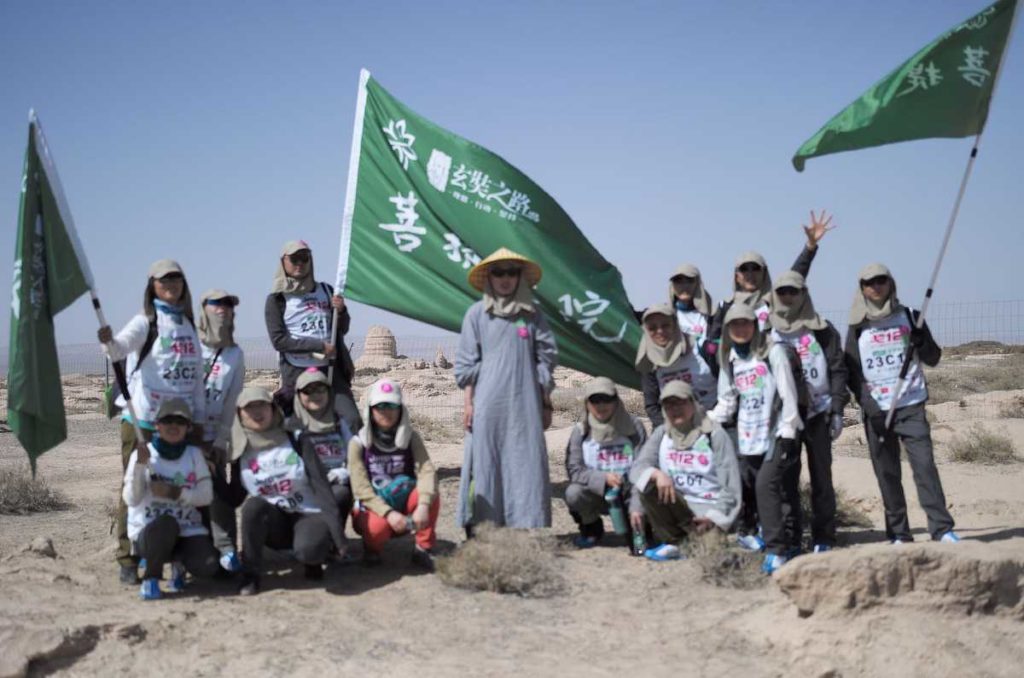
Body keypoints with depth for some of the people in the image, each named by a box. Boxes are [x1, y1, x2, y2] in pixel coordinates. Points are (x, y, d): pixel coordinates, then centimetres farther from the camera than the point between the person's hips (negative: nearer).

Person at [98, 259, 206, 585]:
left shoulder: (188, 325, 13)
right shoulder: (145, 321, -4)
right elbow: (120, 347, -25)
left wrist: (199, 419, 11)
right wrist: (109, 342, -48)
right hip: (143, 420, -6)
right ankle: (127, 559, 2)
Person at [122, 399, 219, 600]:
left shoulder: (194, 454, 3)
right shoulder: (142, 454, -5)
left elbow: (206, 495, -2)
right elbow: (131, 499, -14)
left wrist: (175, 493, -16)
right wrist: (140, 465, -26)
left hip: (188, 529, 3)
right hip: (147, 531, -2)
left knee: (207, 566, -24)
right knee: (166, 523, -38)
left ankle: (178, 562, 15)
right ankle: (151, 579, -10)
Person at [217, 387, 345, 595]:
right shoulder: (241, 451, 1)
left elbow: (321, 486, -9)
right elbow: (234, 499, 3)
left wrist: (336, 533, -14)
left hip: (309, 516, -2)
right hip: (274, 523, 3)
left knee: (307, 550, -34)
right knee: (253, 505, -30)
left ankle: (312, 559, 4)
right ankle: (250, 575, -14)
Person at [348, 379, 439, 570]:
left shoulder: (411, 438, -3)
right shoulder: (358, 443, -9)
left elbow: (427, 470, -19)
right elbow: (361, 489, -16)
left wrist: (423, 505, -37)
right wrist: (388, 513, -32)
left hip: (403, 505, 2)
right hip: (373, 508, -2)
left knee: (431, 494, -28)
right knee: (378, 526, -37)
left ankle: (424, 549, -11)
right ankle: (372, 547, -1)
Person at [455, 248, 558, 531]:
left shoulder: (532, 313, 9)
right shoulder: (477, 313, 6)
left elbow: (546, 359, 11)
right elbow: (466, 364, 5)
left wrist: (546, 404, 8)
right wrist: (468, 403, -1)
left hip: (524, 403, 2)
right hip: (488, 403, -1)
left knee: (526, 463, -1)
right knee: (485, 463, -2)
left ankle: (527, 527, 4)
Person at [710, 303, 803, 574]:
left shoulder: (773, 351, -5)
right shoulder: (729, 360, 13)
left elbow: (789, 394, -8)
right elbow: (727, 401, 19)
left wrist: (788, 433, -12)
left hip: (776, 433, -5)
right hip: (748, 436, 6)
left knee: (767, 484, -16)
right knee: (746, 485, 2)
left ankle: (776, 550, -13)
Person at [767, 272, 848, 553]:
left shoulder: (822, 330, 5)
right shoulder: (768, 332, 9)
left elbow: (837, 370, 2)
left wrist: (837, 410, -5)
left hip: (817, 413, -1)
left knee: (821, 477, 2)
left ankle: (823, 538, 7)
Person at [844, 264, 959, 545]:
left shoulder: (908, 317, 7)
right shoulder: (858, 327, 7)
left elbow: (933, 359, 8)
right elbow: (851, 372, 5)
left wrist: (920, 340, -12)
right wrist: (867, 404, -9)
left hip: (911, 406, -1)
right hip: (876, 412, 1)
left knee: (924, 464, -10)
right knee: (887, 474, 2)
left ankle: (942, 529, -9)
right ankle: (899, 534, 8)